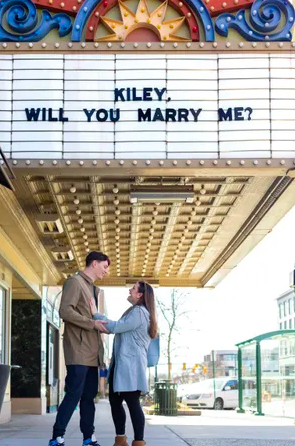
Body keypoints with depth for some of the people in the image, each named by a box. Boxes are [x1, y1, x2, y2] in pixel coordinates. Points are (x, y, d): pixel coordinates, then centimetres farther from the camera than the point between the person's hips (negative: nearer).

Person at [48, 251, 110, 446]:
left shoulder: (95, 289, 22)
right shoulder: (75, 282, -5)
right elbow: (65, 311, -16)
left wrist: (104, 325, 6)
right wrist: (93, 323, -15)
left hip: (92, 353, 9)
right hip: (78, 351, -9)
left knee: (89, 396, 8)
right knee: (74, 394, -10)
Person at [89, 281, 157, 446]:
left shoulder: (139, 312, -11)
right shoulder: (134, 311, 23)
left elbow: (115, 327, -15)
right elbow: (118, 329, 22)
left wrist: (96, 314, -9)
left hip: (131, 364, -11)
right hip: (121, 363, 11)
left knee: (132, 403, -11)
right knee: (115, 400, 11)